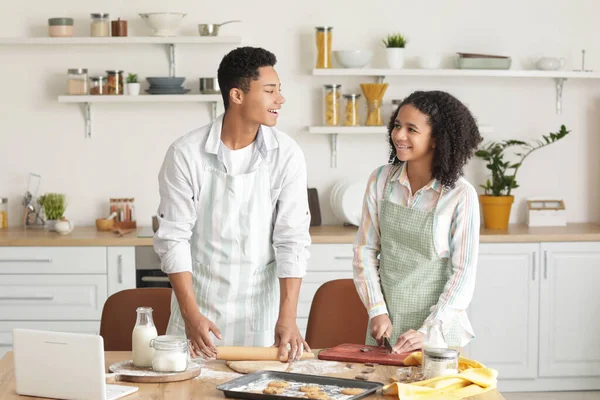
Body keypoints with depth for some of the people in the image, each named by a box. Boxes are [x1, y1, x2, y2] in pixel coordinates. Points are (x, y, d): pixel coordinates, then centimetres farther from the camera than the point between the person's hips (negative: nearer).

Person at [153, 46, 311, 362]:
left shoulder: (286, 154, -7)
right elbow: (174, 238, -9)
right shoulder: (186, 154, -12)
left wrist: (287, 318, -17)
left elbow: (292, 239, -9)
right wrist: (191, 316, -17)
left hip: (260, 312, 1)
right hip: (199, 304, -1)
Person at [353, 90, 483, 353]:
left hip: (437, 324, -3)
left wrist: (429, 331, -17)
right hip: (386, 322, 3)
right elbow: (365, 249, 2)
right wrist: (377, 311, -6)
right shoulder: (381, 180, -2)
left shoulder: (461, 195, -13)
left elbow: (464, 272, -11)